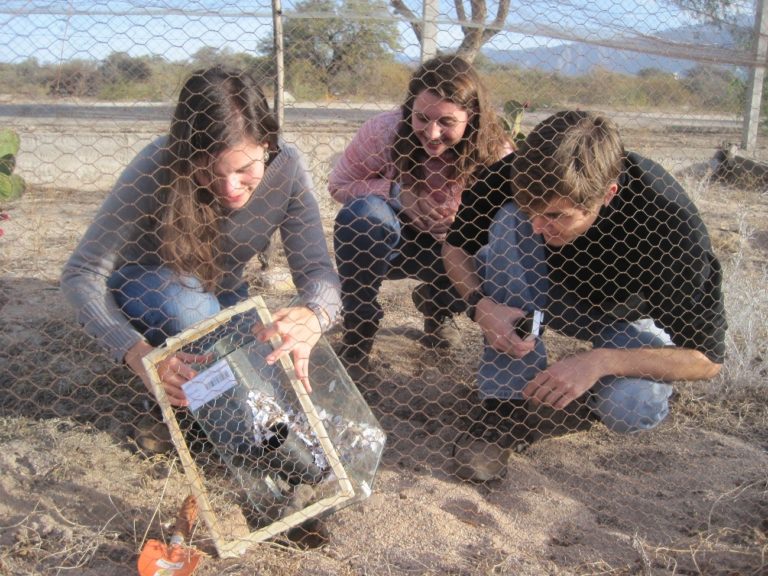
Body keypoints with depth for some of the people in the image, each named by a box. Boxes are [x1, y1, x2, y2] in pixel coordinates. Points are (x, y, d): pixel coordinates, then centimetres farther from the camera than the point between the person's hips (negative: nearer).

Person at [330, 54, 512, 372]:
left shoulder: (496, 156, -20)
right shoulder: (384, 131, -23)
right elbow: (338, 185, -12)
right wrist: (397, 193, -30)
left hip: (453, 251, 2)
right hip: (388, 244, -2)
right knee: (363, 210, -34)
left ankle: (434, 306, 12)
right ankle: (358, 327, -14)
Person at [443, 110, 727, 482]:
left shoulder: (671, 223, -36)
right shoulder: (516, 175, -28)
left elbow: (707, 357, -27)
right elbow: (455, 246, -10)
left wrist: (601, 361, -41)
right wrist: (480, 304, -32)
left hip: (627, 318, -2)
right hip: (551, 295, 3)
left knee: (629, 410, -35)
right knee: (507, 221, -29)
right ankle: (509, 402, -24)